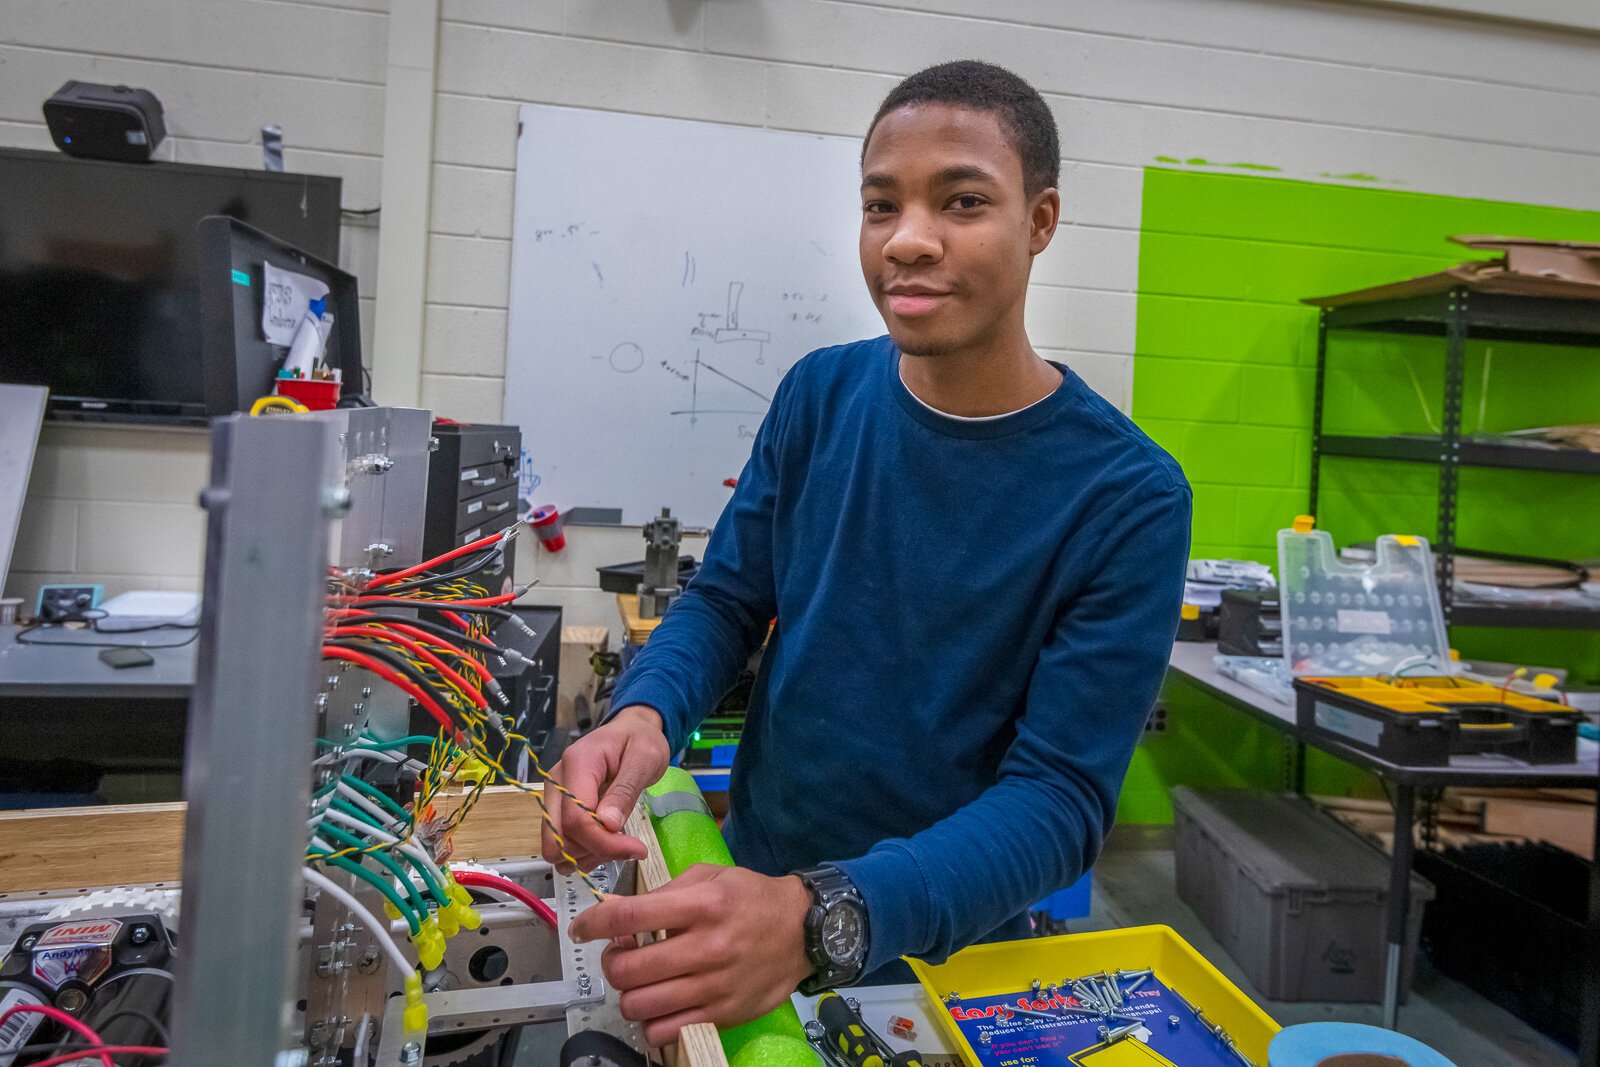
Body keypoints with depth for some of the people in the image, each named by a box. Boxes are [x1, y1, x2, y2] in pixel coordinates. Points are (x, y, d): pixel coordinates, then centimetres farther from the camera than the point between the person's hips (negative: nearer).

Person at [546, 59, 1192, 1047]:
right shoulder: (822, 396, -8)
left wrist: (825, 918, -38)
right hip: (748, 878, 4)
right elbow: (726, 600, -1)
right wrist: (645, 714, -23)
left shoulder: (1128, 497, -20)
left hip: (944, 955, -3)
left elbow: (1060, 796, -22)